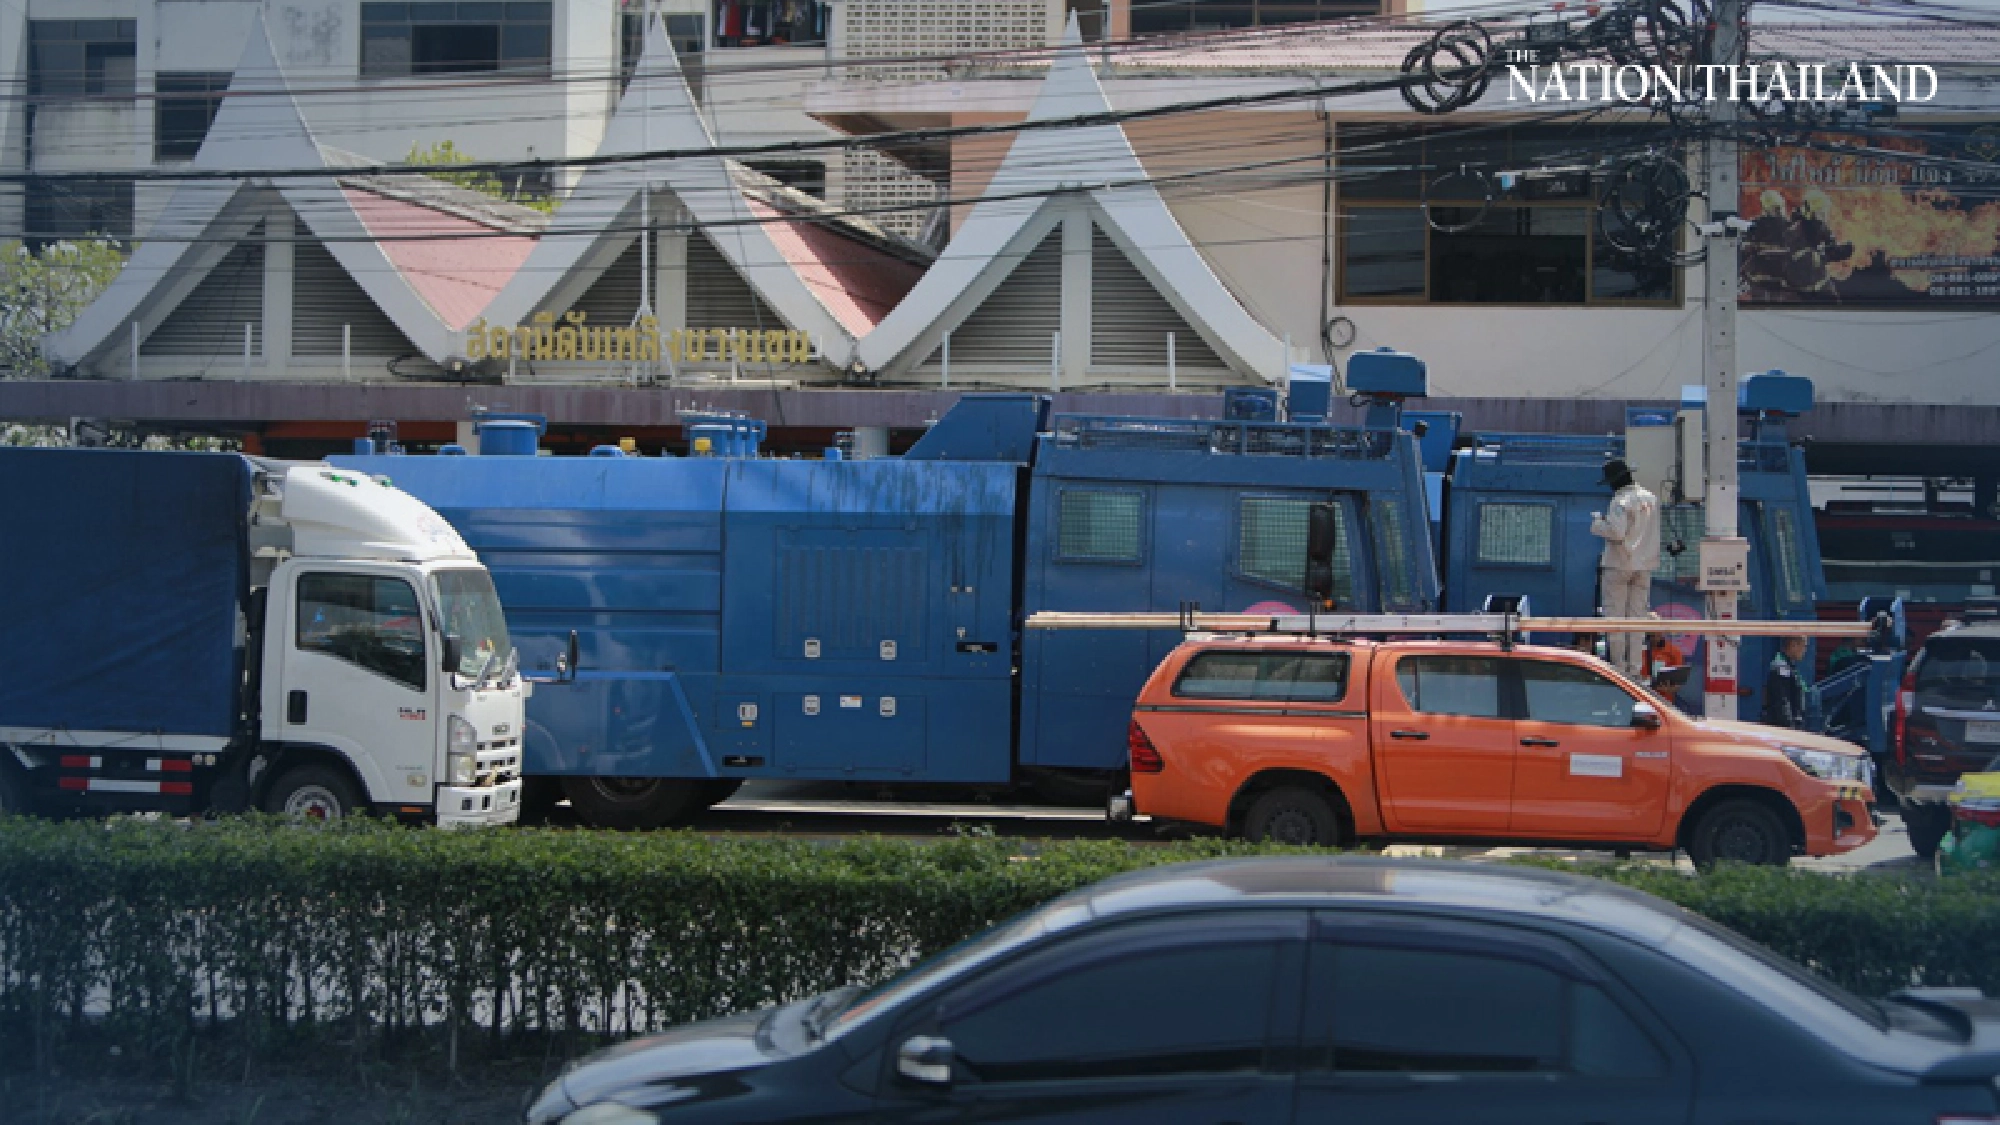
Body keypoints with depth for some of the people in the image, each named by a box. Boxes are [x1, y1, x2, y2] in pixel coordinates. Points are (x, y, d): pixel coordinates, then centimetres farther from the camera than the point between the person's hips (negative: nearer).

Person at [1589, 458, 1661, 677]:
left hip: (1620, 563, -7)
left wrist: (1598, 522, -7)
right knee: (1637, 614, 8)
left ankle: (1619, 665, 0)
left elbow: (1616, 532, -24)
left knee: (1614, 614, 1)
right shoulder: (1651, 499, 8)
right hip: (1645, 565, 7)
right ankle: (1634, 668, 7)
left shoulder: (1621, 500, -15)